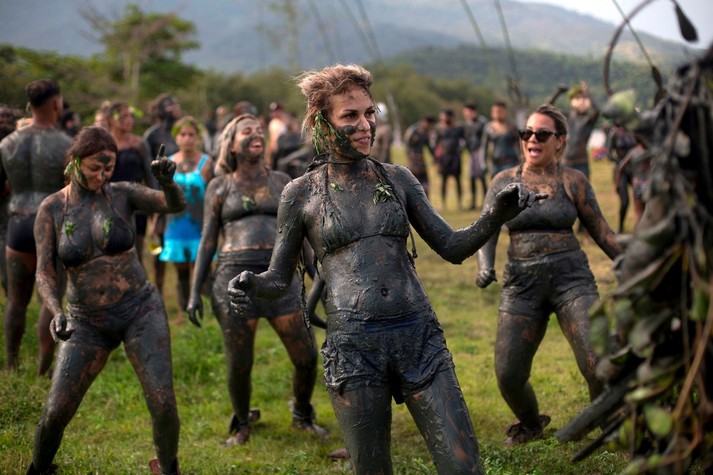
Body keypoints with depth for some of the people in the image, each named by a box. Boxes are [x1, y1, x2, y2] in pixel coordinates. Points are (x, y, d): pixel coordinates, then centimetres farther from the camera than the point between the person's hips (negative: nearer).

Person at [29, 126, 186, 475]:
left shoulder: (122, 194, -4)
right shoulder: (51, 209, -4)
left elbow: (176, 205, -17)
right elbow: (44, 273, -8)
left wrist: (167, 181, -40)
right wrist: (57, 313, -26)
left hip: (140, 311, -1)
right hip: (87, 323, 1)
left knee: (163, 404, -12)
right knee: (56, 412, -1)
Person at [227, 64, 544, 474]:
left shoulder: (397, 178, 10)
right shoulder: (301, 193, 4)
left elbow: (453, 247, 10)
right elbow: (279, 279, 10)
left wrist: (496, 216, -7)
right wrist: (250, 286, -13)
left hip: (420, 338, 2)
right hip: (353, 345, -2)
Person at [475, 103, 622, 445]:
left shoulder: (572, 180, 3)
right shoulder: (503, 182, 7)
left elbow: (601, 232, 7)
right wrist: (485, 267, -18)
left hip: (571, 278, -2)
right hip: (522, 283, 2)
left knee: (599, 366, -17)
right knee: (508, 376, -1)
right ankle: (531, 423, 32)